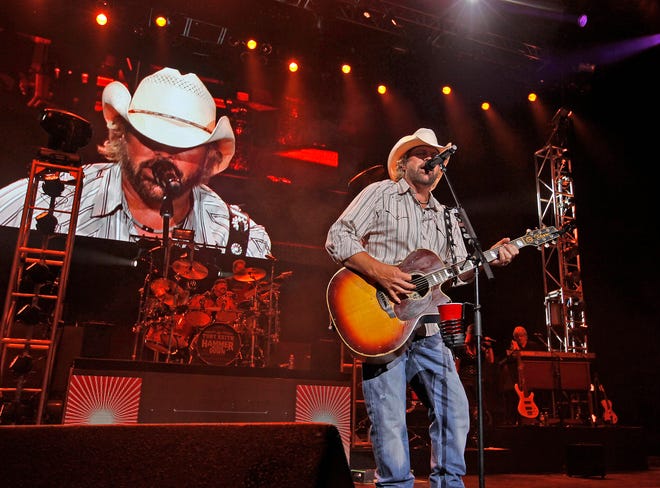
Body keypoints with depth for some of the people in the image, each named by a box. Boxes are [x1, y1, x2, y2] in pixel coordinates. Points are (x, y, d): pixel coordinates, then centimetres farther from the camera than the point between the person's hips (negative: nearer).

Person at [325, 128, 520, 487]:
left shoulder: (446, 218, 21)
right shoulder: (380, 194, 3)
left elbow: (458, 270, 17)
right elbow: (337, 237, -7)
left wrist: (489, 259, -2)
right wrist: (380, 272, -19)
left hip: (428, 332, 6)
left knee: (455, 411, 7)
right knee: (389, 420, -4)